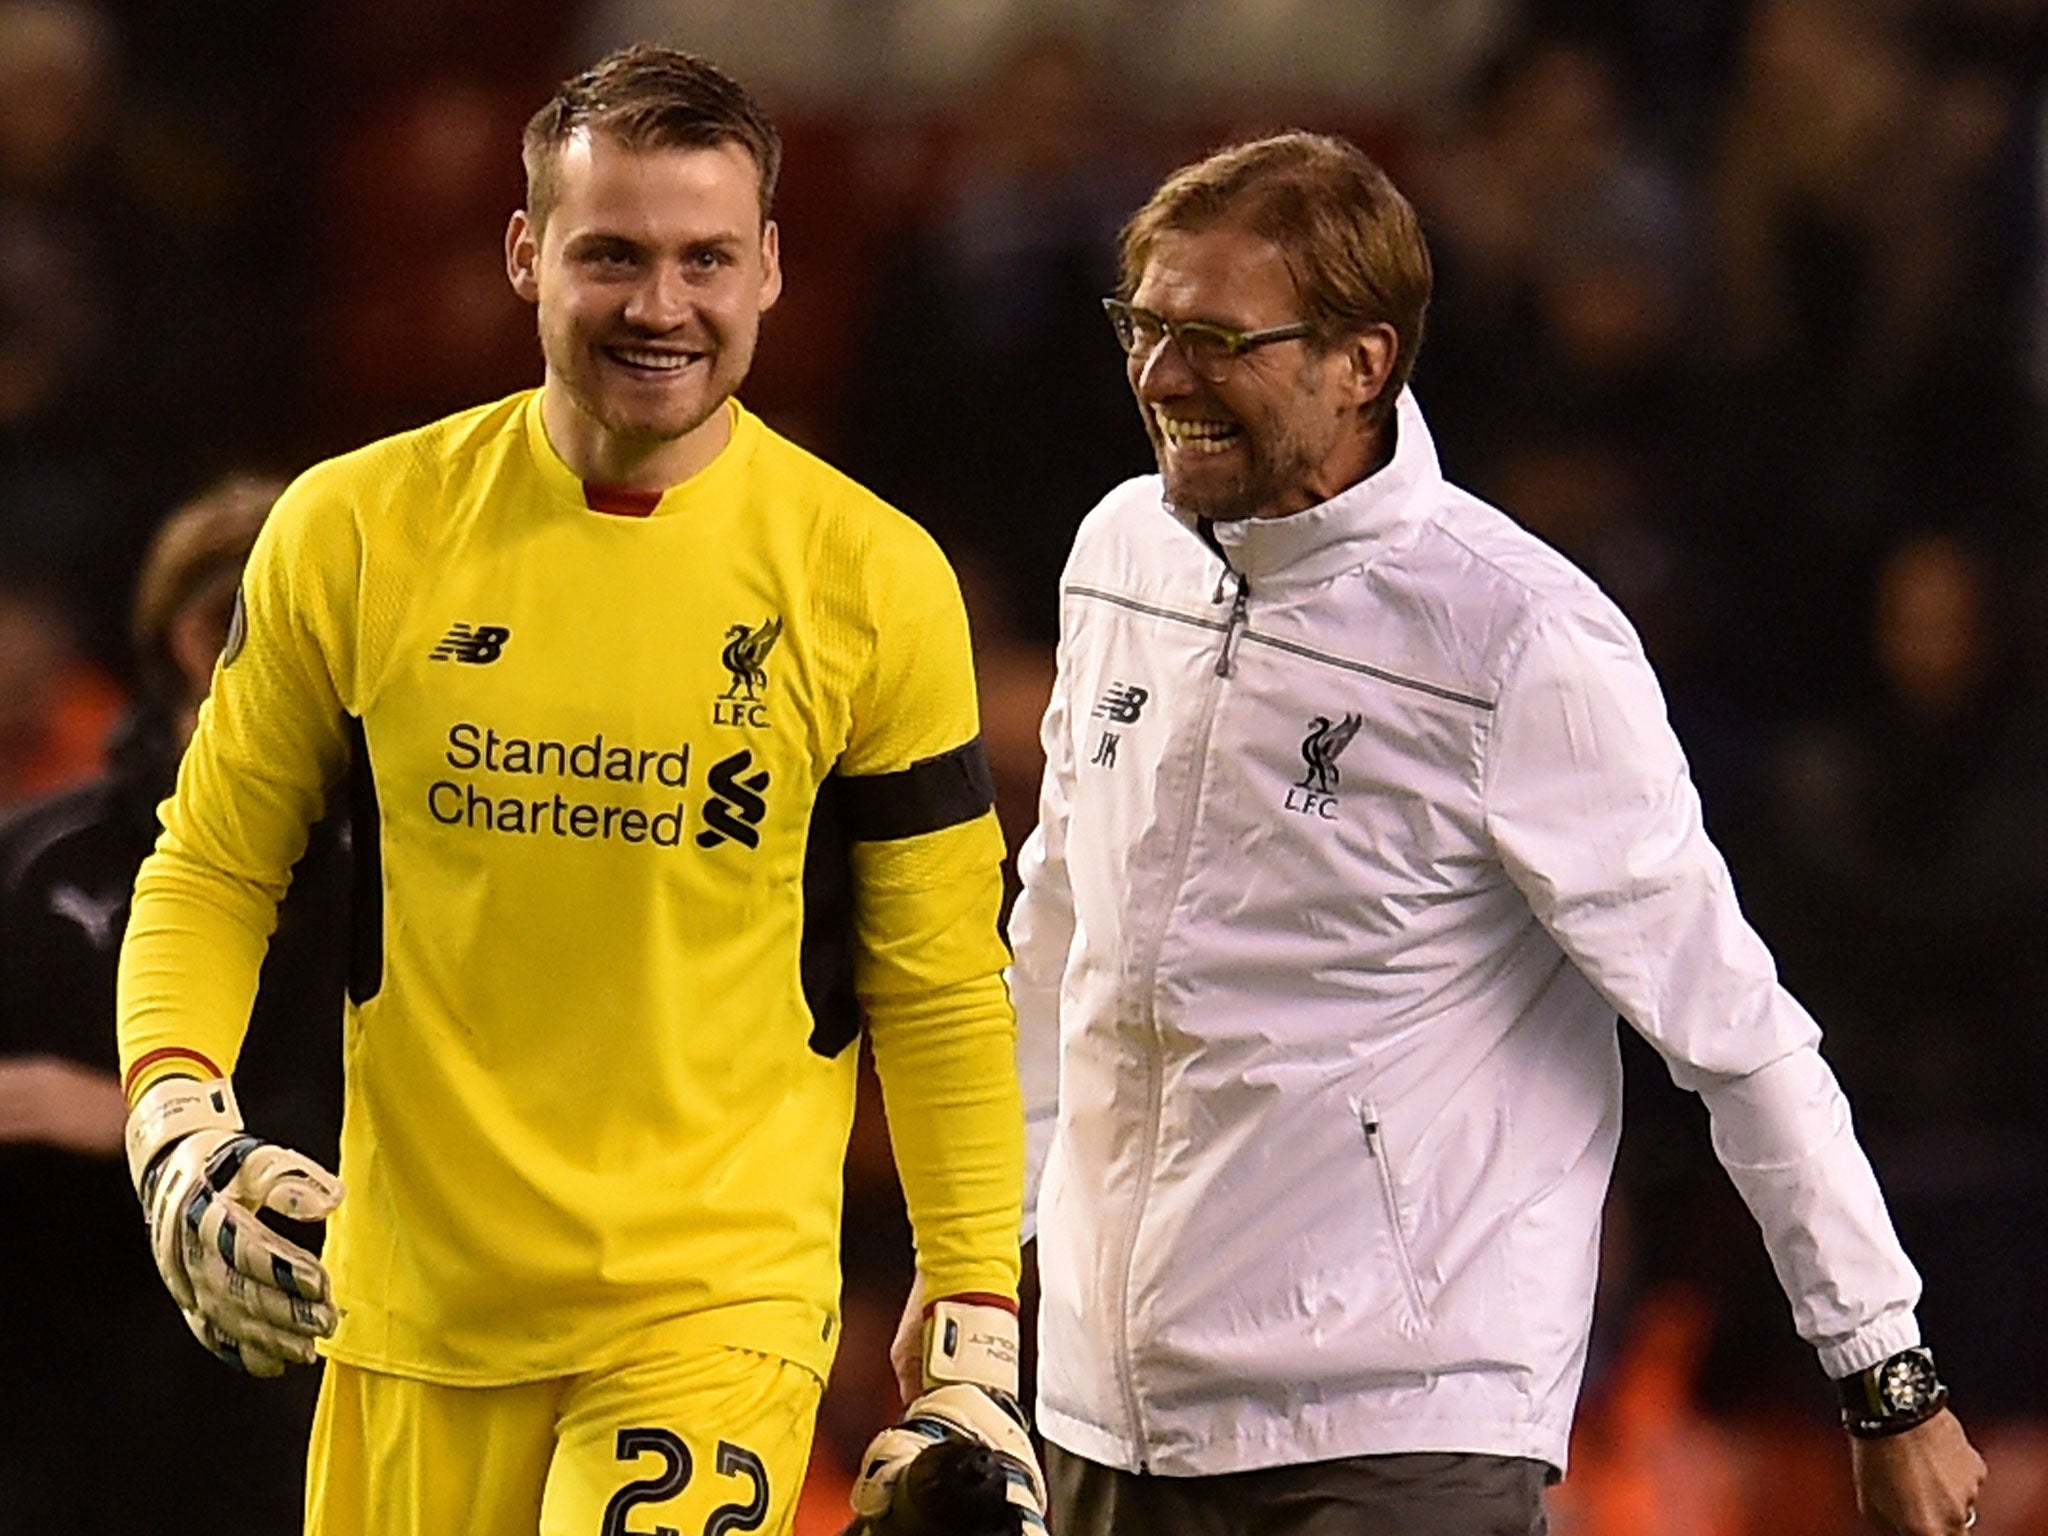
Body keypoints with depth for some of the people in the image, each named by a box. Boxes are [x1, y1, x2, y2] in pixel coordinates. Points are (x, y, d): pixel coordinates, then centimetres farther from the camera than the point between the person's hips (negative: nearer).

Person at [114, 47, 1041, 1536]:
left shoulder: (871, 578, -1)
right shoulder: (354, 531, 2)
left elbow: (939, 989, 4)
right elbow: (213, 867, 10)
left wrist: (979, 1339, 1)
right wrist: (176, 1110, -8)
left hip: (721, 1296, -2)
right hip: (413, 1303, 2)